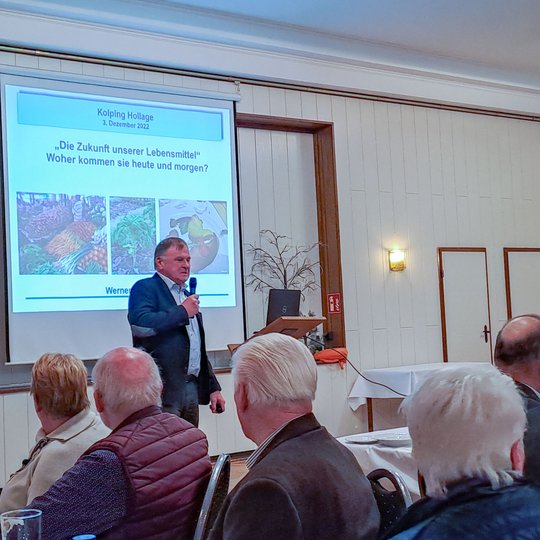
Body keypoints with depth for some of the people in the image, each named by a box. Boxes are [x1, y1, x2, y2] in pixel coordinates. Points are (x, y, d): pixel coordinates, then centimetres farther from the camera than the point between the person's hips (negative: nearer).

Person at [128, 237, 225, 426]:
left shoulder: (188, 296, 23)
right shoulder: (145, 288, -1)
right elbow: (140, 324, -21)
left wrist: (213, 388, 22)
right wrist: (182, 311, -11)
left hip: (192, 388, 8)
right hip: (163, 390, -8)